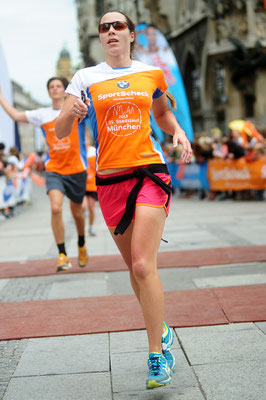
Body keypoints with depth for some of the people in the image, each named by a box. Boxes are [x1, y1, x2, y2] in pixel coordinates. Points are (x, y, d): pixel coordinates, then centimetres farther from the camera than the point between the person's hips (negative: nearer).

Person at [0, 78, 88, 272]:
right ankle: (63, 255, -11)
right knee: (56, 208, -21)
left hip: (76, 170, -1)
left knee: (77, 212, 12)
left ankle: (81, 245, 41)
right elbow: (16, 115, 13)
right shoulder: (42, 114, 7)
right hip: (54, 169, 1)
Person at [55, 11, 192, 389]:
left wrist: (179, 132, 3)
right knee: (136, 267, 10)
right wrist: (71, 112, -23)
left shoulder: (152, 73, 7)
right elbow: (60, 132, -1)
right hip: (110, 180, 2)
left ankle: (157, 355, -6)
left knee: (143, 265, -15)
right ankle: (162, 331, 32)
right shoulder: (86, 78, 4)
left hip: (150, 172, -2)